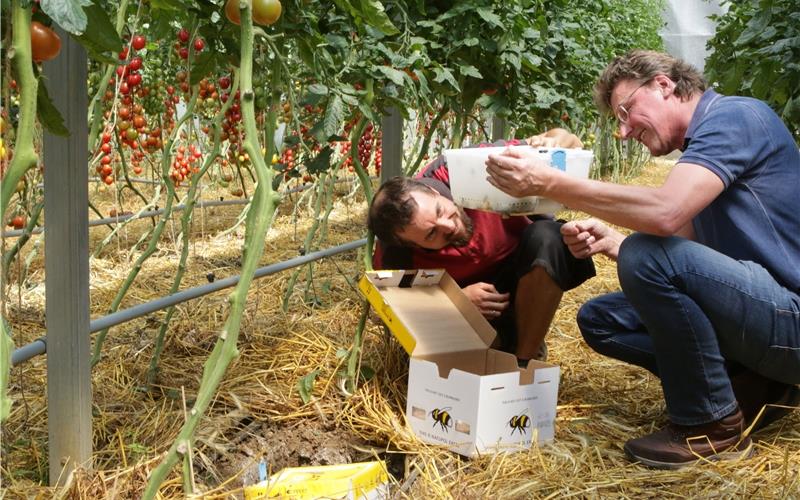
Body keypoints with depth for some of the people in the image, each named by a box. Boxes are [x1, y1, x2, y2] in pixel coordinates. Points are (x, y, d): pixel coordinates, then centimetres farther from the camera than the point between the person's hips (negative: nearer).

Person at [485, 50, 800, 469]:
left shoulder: (733, 116, -13)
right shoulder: (701, 146, 16)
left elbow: (665, 213, -30)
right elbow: (684, 257, 14)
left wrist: (547, 182, -26)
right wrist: (610, 242, -3)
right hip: (763, 309, 10)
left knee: (649, 255, -29)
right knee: (598, 319, 8)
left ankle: (712, 426, -12)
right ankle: (752, 388, 1)